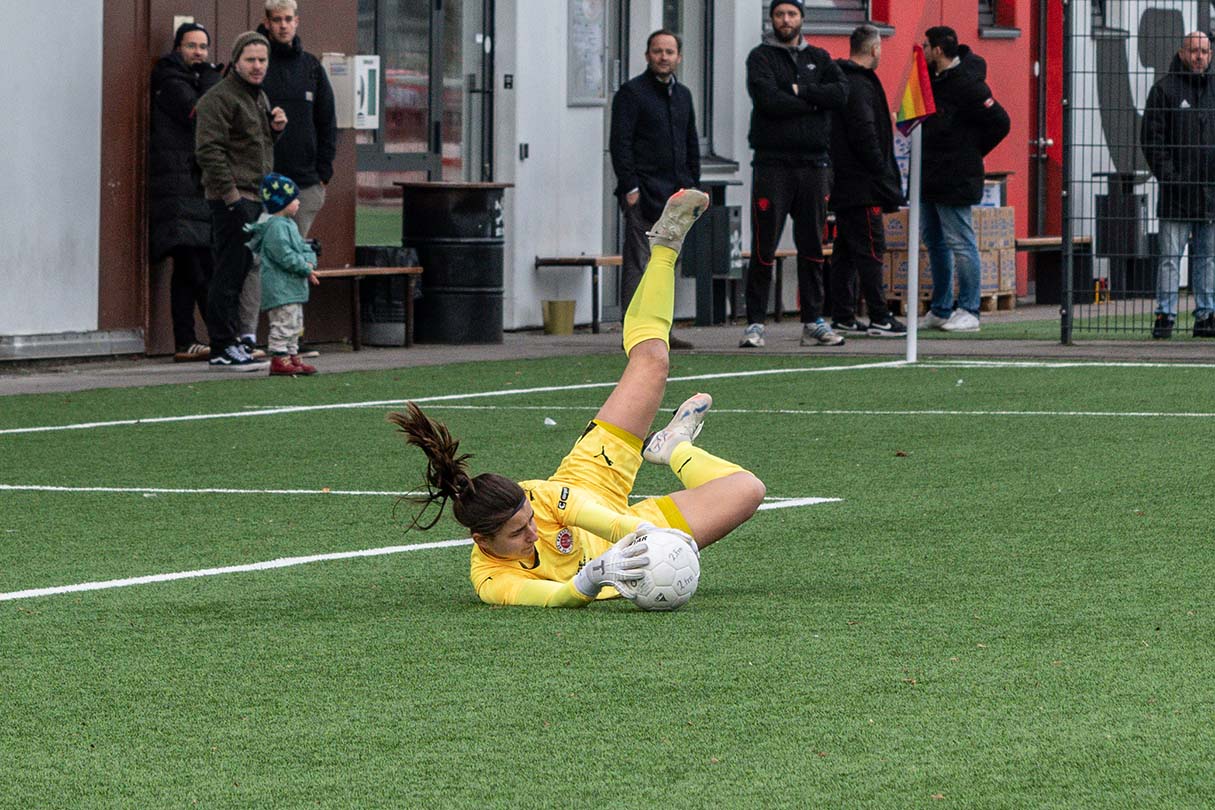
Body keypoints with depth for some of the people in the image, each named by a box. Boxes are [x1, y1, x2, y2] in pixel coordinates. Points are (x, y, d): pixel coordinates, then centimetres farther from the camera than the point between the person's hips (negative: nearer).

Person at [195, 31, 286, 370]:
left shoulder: (259, 96, 20)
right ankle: (223, 348, -8)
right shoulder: (220, 98, -11)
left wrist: (275, 127, 11)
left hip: (254, 198, 9)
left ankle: (231, 342, 17)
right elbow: (208, 149, -18)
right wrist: (230, 192, -21)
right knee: (230, 272, -9)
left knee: (241, 271, 11)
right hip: (231, 199, -9)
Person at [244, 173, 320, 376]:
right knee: (284, 323, -10)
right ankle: (279, 359, -8)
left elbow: (303, 248, 20)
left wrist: (309, 261, -1)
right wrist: (306, 269, -16)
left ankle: (292, 356, 22)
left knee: (295, 325, 16)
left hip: (293, 290, 11)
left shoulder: (289, 225, 17)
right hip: (279, 289, -11)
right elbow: (285, 256, -23)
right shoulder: (276, 228, -17)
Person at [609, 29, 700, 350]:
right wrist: (630, 187, -15)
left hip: (674, 194, 7)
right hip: (644, 192, -7)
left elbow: (691, 144, 23)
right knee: (638, 263, -8)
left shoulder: (682, 95, 17)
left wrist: (692, 186, 14)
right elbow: (620, 142, -9)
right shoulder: (632, 92, -4)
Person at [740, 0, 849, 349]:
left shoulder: (819, 58, 15)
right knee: (764, 249, -5)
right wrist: (814, 102, -7)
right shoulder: (761, 57, 3)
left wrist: (799, 91, -9)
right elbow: (769, 100, -14)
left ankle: (813, 321, 11)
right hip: (772, 163, -4)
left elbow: (841, 93, -1)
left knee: (812, 248, 6)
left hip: (814, 164, 4)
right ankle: (755, 323, -1)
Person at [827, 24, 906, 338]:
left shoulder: (843, 81, 17)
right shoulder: (859, 85, -14)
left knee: (846, 251, 11)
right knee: (870, 248, -8)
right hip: (861, 184, -10)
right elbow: (865, 136, -20)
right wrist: (884, 177, -15)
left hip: (842, 183, 10)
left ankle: (842, 317, 12)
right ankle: (879, 318, -8)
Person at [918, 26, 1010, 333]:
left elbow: (1000, 122, -14)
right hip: (930, 177, 10)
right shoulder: (933, 77, 9)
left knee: (960, 244, -4)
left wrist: (971, 152, -5)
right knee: (933, 241, 14)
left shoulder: (966, 84, -16)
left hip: (954, 179, -10)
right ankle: (940, 310, 22)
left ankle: (968, 312, 1)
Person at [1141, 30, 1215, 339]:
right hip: (1176, 193, -4)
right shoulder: (1165, 89, 1)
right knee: (1170, 257, -4)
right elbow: (1152, 138, -3)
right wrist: (1168, 175, -12)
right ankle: (1165, 315, -2)